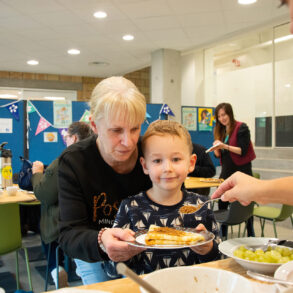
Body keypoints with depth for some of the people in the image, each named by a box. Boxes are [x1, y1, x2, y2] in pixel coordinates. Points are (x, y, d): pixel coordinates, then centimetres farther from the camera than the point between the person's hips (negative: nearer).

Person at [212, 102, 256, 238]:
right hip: (226, 171, 6)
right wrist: (216, 148, -11)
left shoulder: (241, 128, -8)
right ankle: (222, 235, 16)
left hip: (241, 170, -6)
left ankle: (250, 234, 16)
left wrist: (226, 146, -25)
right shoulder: (220, 130, 10)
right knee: (222, 204, 5)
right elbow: (218, 155, 11)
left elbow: (243, 151, -15)